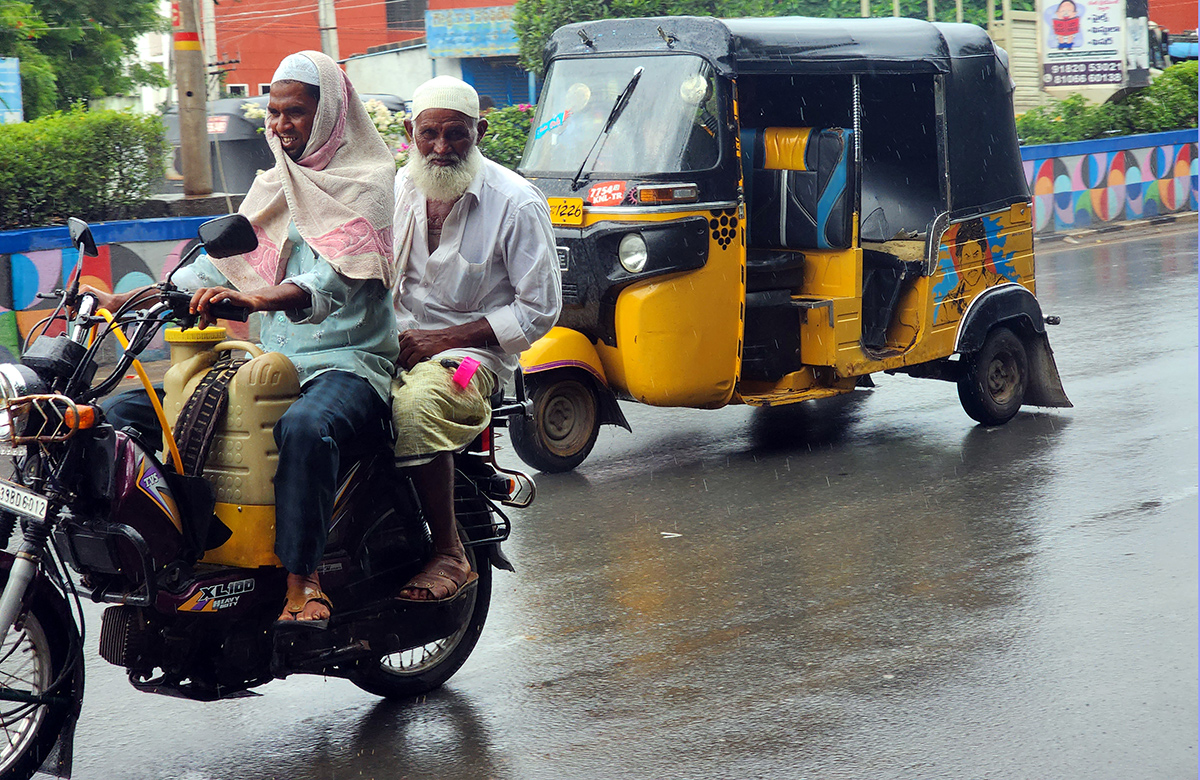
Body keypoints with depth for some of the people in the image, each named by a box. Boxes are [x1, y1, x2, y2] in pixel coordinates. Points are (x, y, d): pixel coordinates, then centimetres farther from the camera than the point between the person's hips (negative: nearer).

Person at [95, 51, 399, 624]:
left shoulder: (368, 183, -5)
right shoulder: (276, 186, 20)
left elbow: (333, 280, -22)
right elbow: (223, 261, 15)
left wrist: (255, 299, -41)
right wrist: (126, 300, 1)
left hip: (348, 363, -7)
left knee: (305, 426, -42)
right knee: (122, 413, -5)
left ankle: (303, 579, -36)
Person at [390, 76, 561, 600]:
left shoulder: (517, 204, -7)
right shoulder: (396, 190, 11)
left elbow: (539, 310, -7)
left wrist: (442, 340, -14)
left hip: (475, 353, -6)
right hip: (397, 342, 6)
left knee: (416, 404, -37)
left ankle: (449, 555, -26)